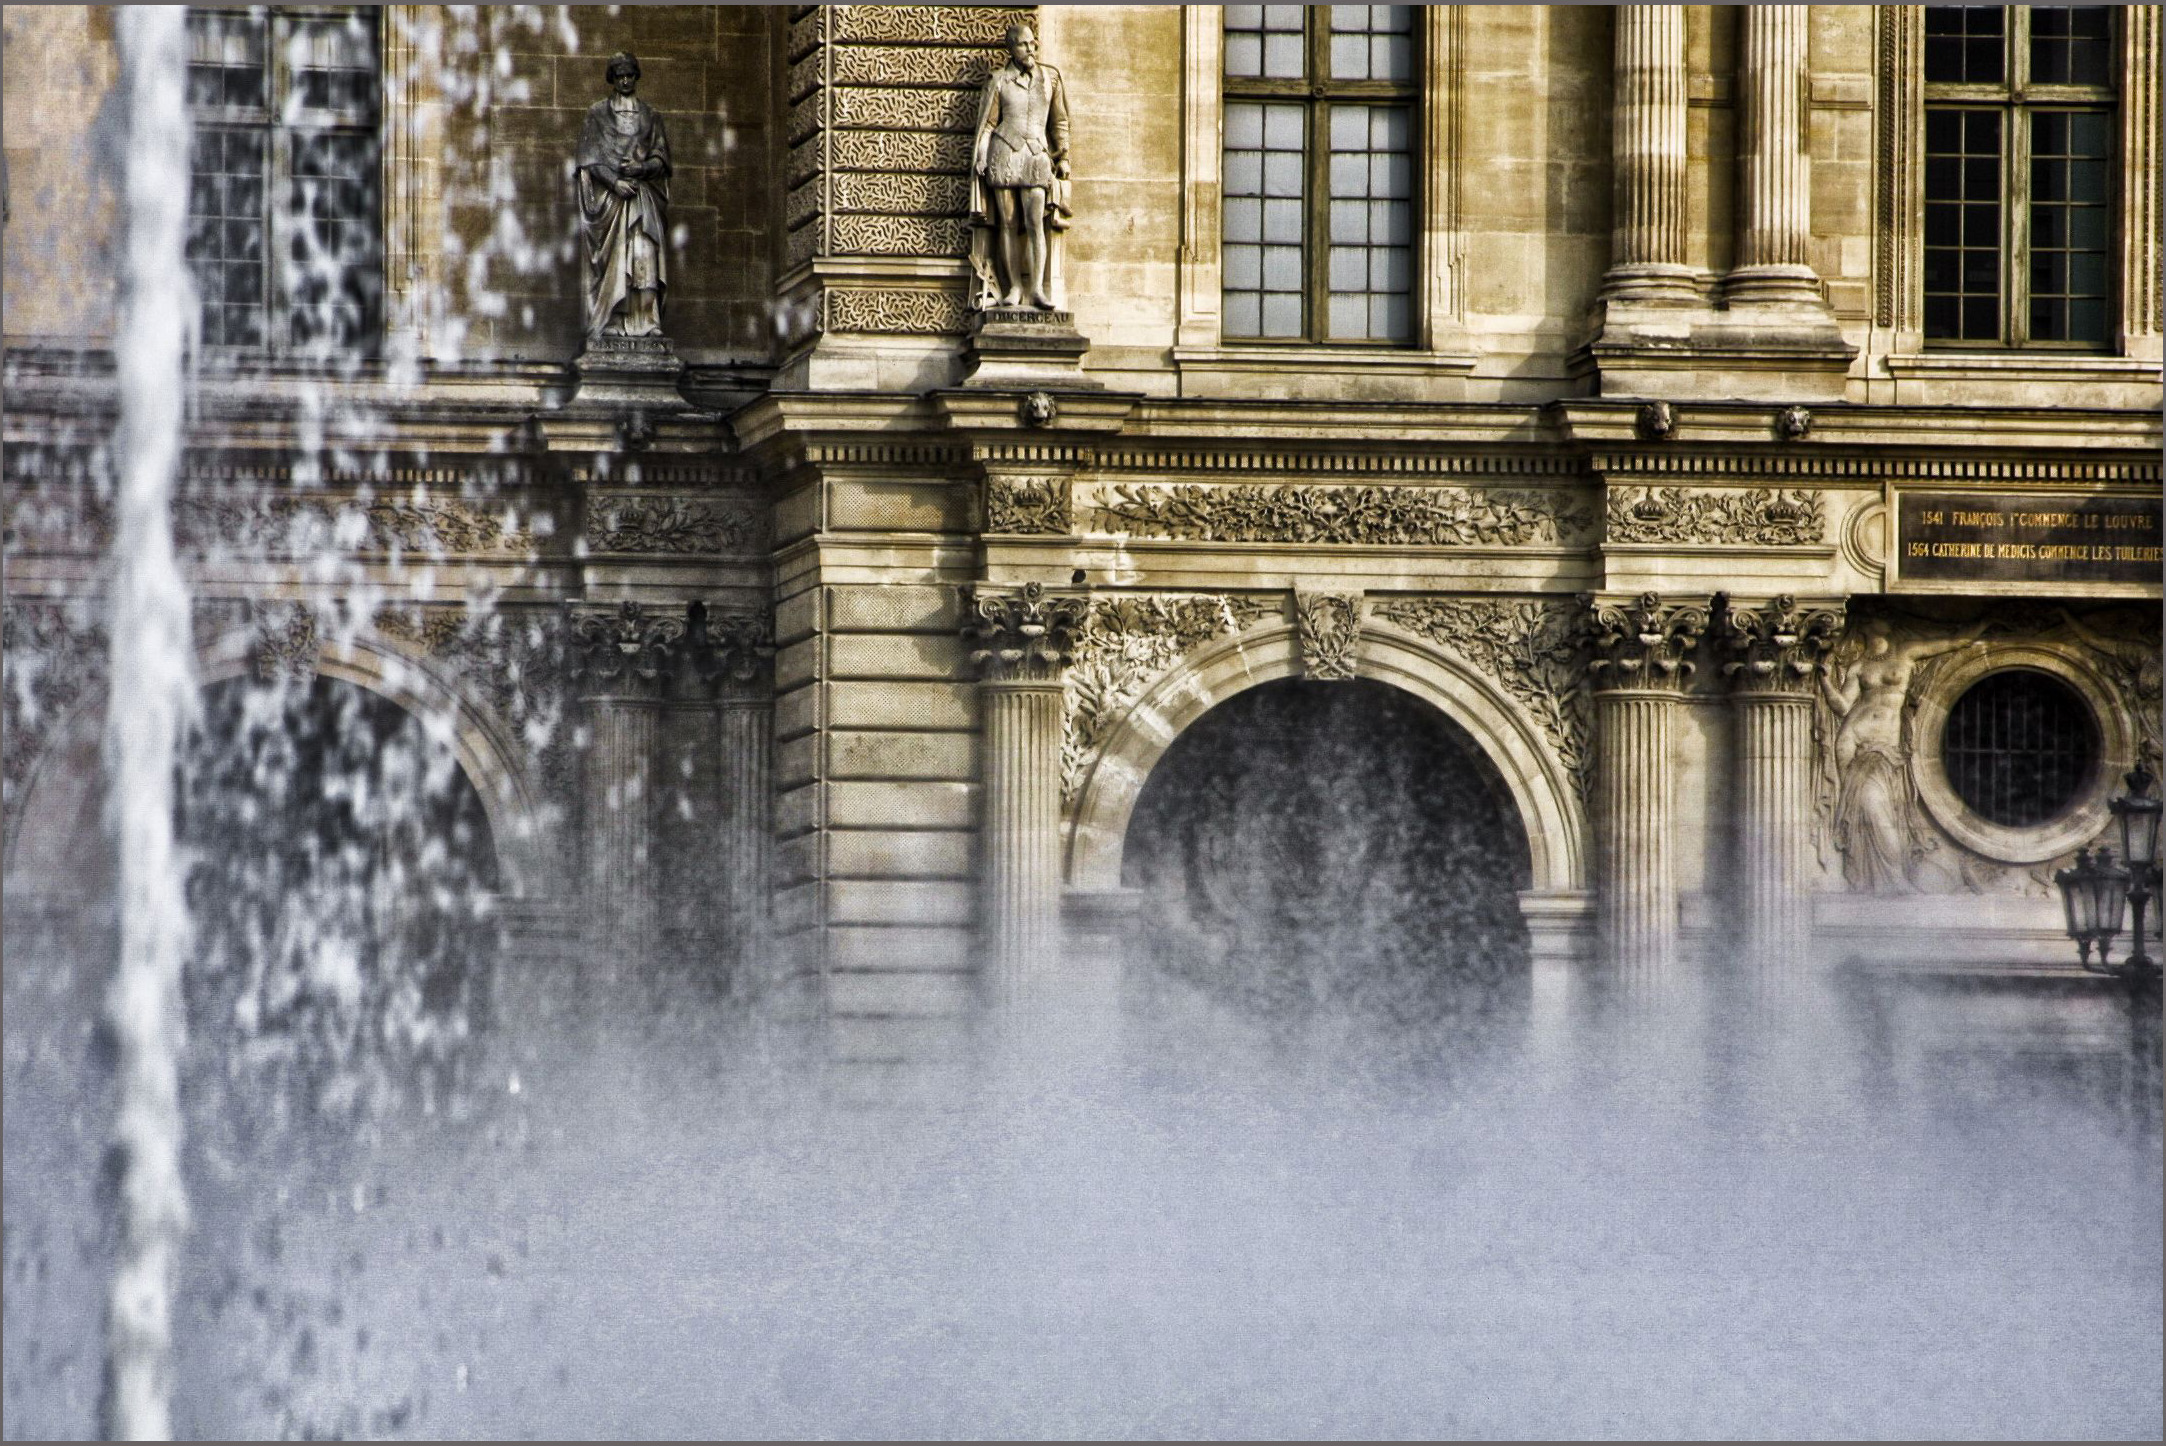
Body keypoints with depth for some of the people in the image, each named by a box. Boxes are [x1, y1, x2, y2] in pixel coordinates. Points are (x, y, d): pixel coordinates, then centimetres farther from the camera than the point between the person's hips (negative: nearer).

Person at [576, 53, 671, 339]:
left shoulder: (650, 116, 14)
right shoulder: (597, 114, 8)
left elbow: (661, 158, 9)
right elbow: (590, 158, 1)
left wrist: (641, 168, -11)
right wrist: (615, 182, -12)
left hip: (643, 195, 1)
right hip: (607, 196, -1)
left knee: (644, 256, -11)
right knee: (611, 260, -9)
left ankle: (645, 321, -14)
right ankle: (610, 323, -11)